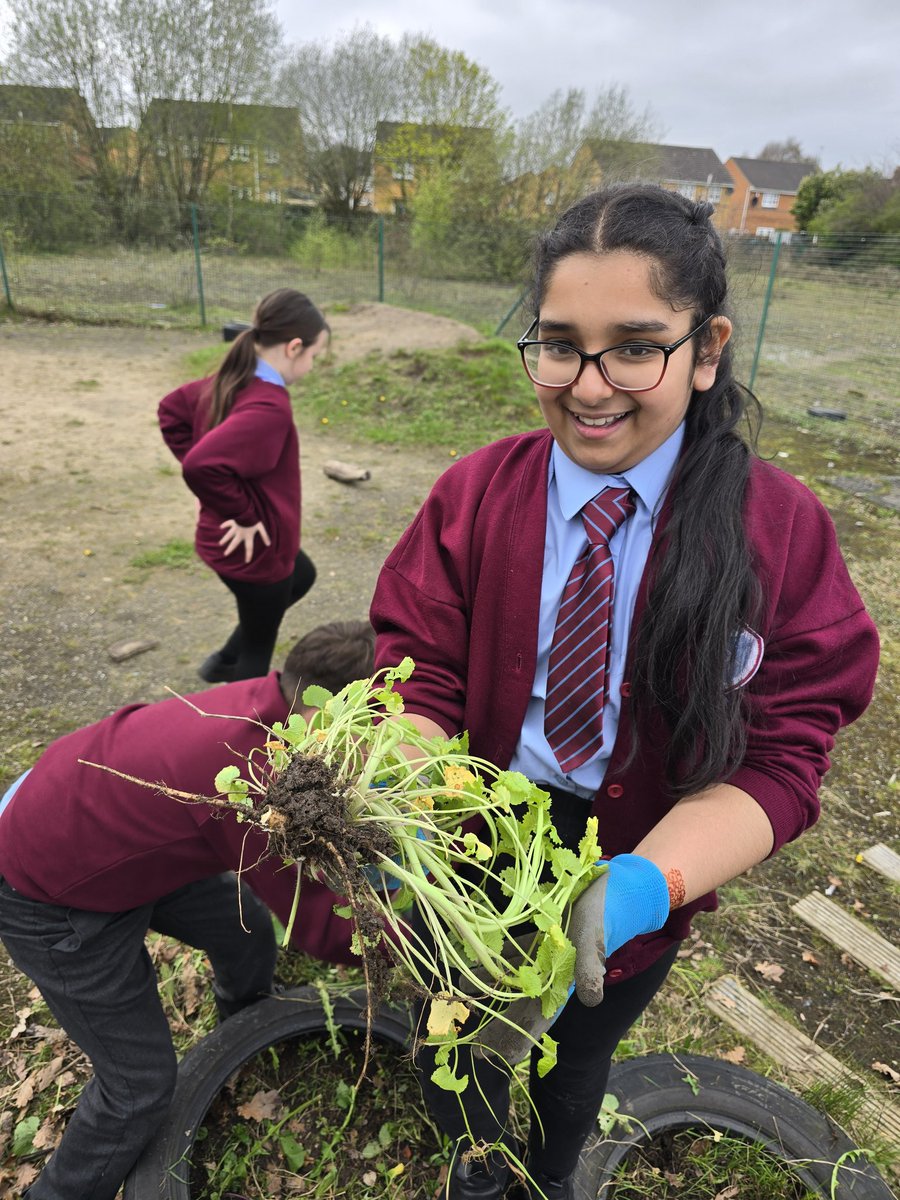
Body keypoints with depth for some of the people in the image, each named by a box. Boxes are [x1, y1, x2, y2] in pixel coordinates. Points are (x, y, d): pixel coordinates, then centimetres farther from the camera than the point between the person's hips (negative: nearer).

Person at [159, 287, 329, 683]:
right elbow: (203, 464, -41)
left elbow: (171, 409, 14)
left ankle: (225, 661, 43)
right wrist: (244, 515, -24)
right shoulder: (269, 407, -30)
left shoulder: (230, 382, -1)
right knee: (259, 649, 12)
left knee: (302, 577, 34)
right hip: (254, 549, -9)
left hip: (224, 540, 9)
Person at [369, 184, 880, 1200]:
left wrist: (640, 886, -37)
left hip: (642, 885, 0)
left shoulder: (783, 531, -17)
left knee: (575, 1059, 32)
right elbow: (420, 684, -18)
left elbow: (776, 760, -20)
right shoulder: (472, 496, -15)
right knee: (455, 1055, 30)